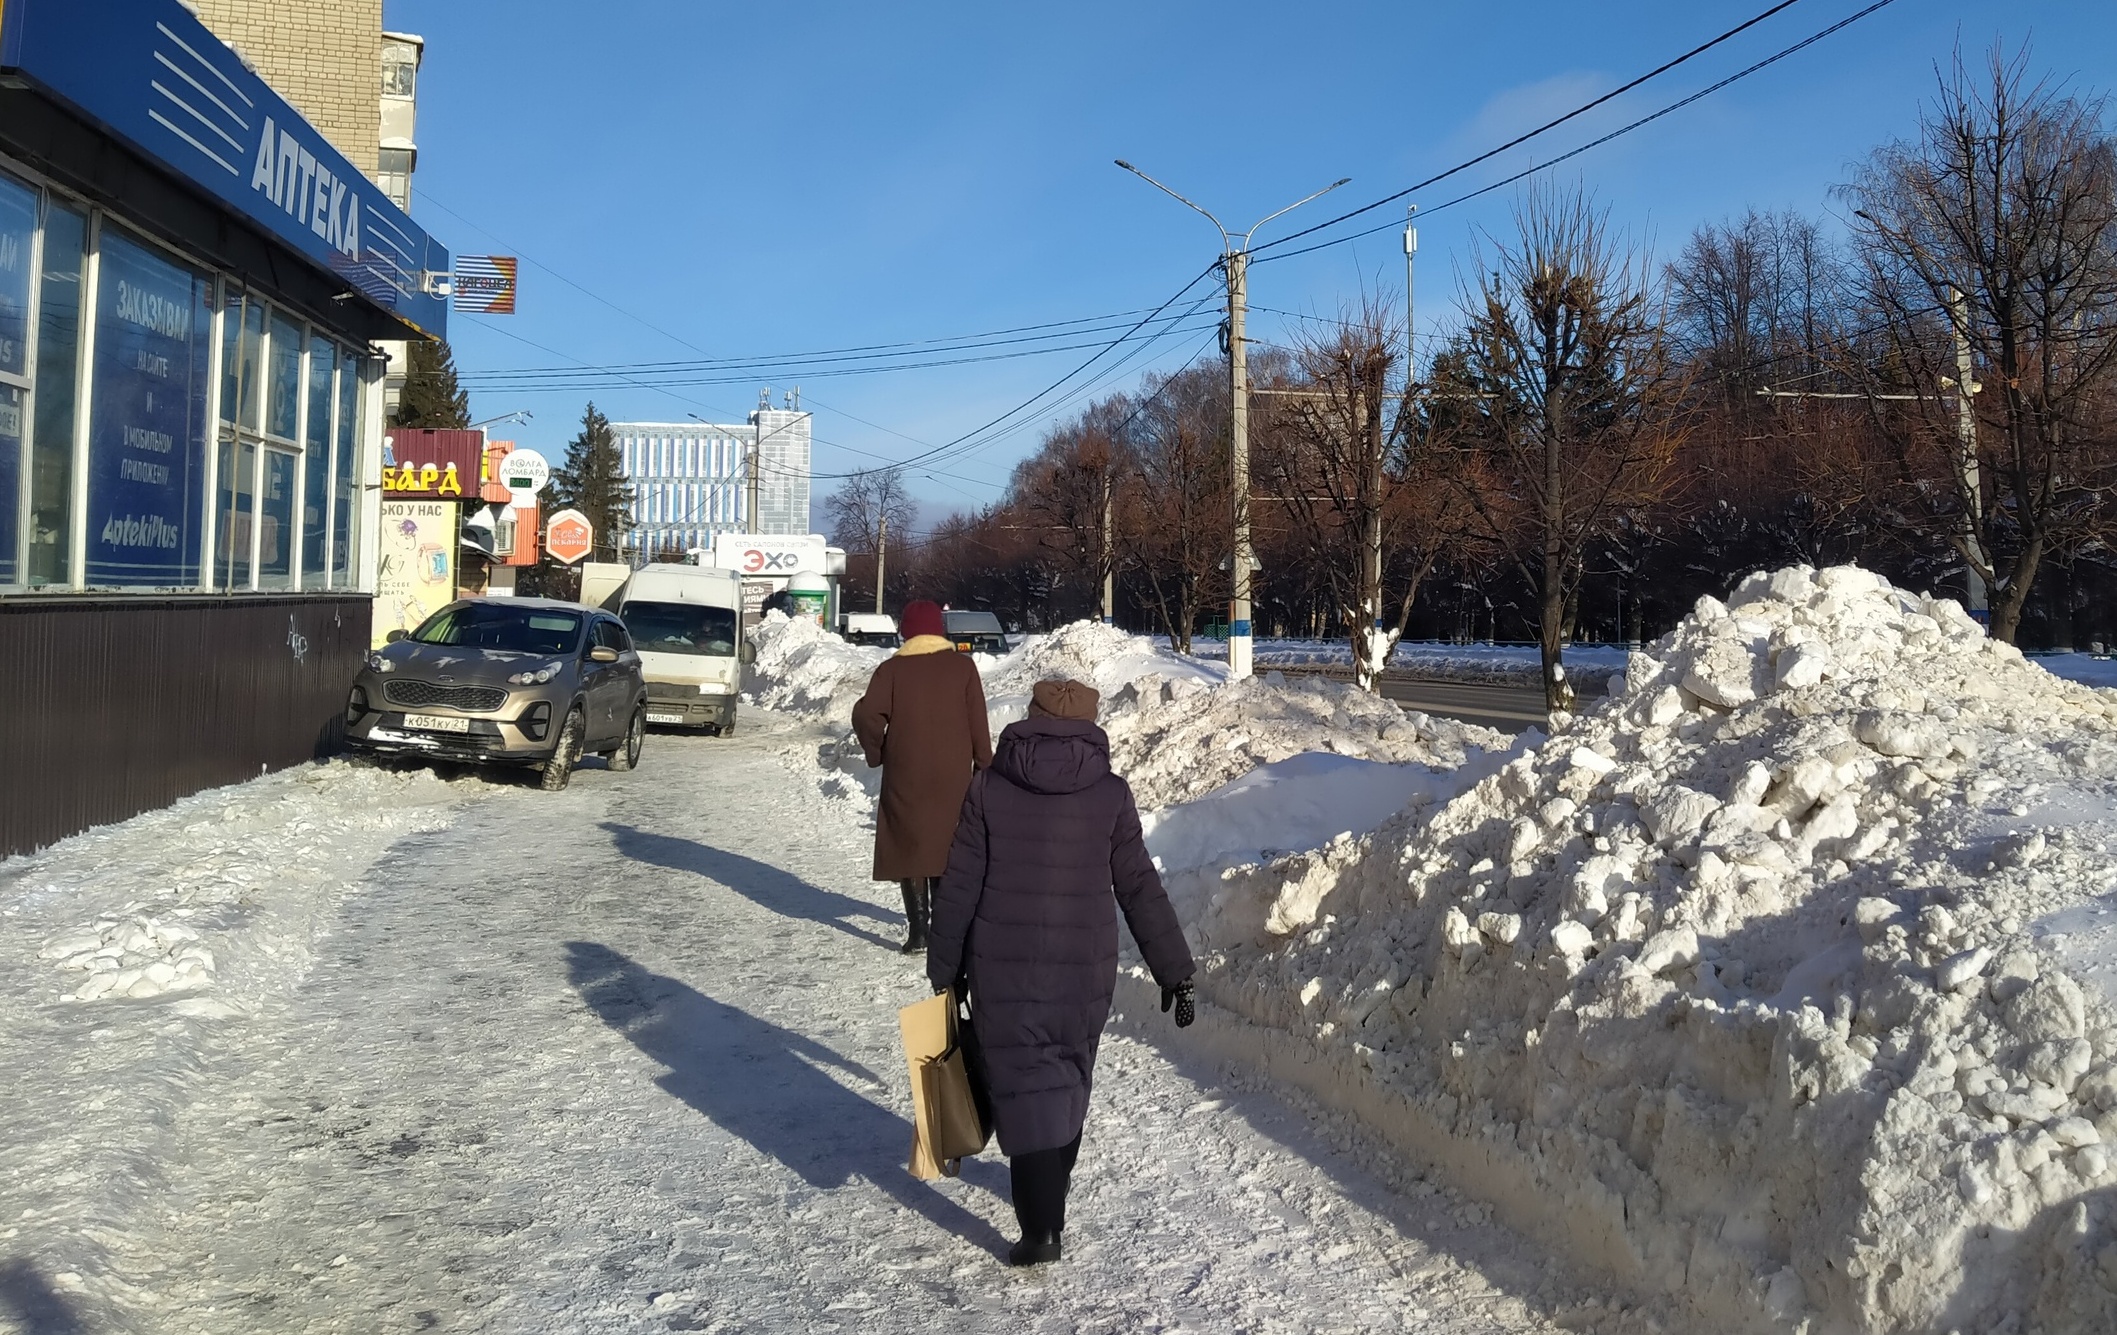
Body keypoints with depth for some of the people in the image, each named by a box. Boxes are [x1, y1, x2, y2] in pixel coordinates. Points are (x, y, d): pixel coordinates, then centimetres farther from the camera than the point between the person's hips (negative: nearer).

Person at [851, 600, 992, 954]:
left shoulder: (892, 669, -2)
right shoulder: (962, 665, 1)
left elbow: (866, 715, -14)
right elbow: (978, 723, 0)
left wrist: (876, 752, 3)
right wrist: (984, 768, 6)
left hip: (905, 778, -1)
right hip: (952, 778, 2)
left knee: (909, 846, 6)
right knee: (946, 846, 14)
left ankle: (918, 930, 1)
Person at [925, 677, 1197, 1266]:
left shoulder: (987, 788, -4)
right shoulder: (1111, 795, -3)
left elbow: (959, 887, -2)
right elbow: (1141, 889, -2)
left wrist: (944, 968, 7)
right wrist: (1175, 970, 5)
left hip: (1002, 974, -2)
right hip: (1085, 975, 2)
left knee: (1024, 1089, 3)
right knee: (1068, 1080, 21)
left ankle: (1041, 1228, -5)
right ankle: (1049, 1190, 39)